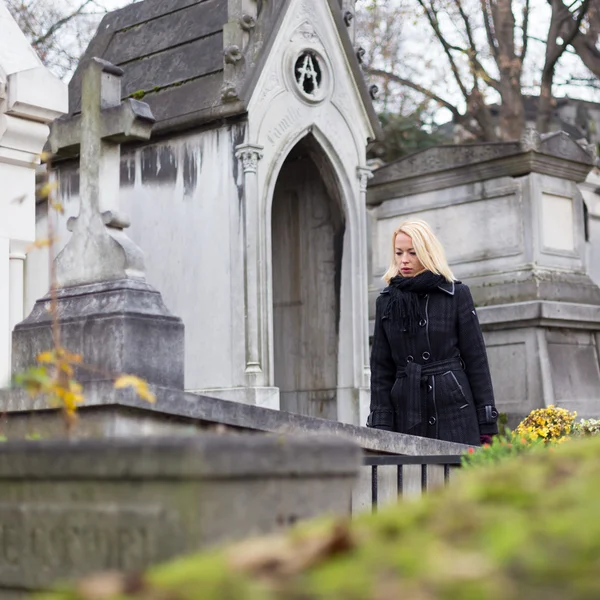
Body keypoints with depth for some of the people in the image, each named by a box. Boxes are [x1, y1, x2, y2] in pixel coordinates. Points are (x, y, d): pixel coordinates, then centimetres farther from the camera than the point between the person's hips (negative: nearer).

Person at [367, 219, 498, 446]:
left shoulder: (456, 294, 4)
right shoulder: (387, 301, 11)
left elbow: (476, 359, 3)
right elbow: (381, 368, 10)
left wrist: (487, 425, -1)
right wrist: (381, 427, 1)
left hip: (454, 408, -2)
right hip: (407, 415, 2)